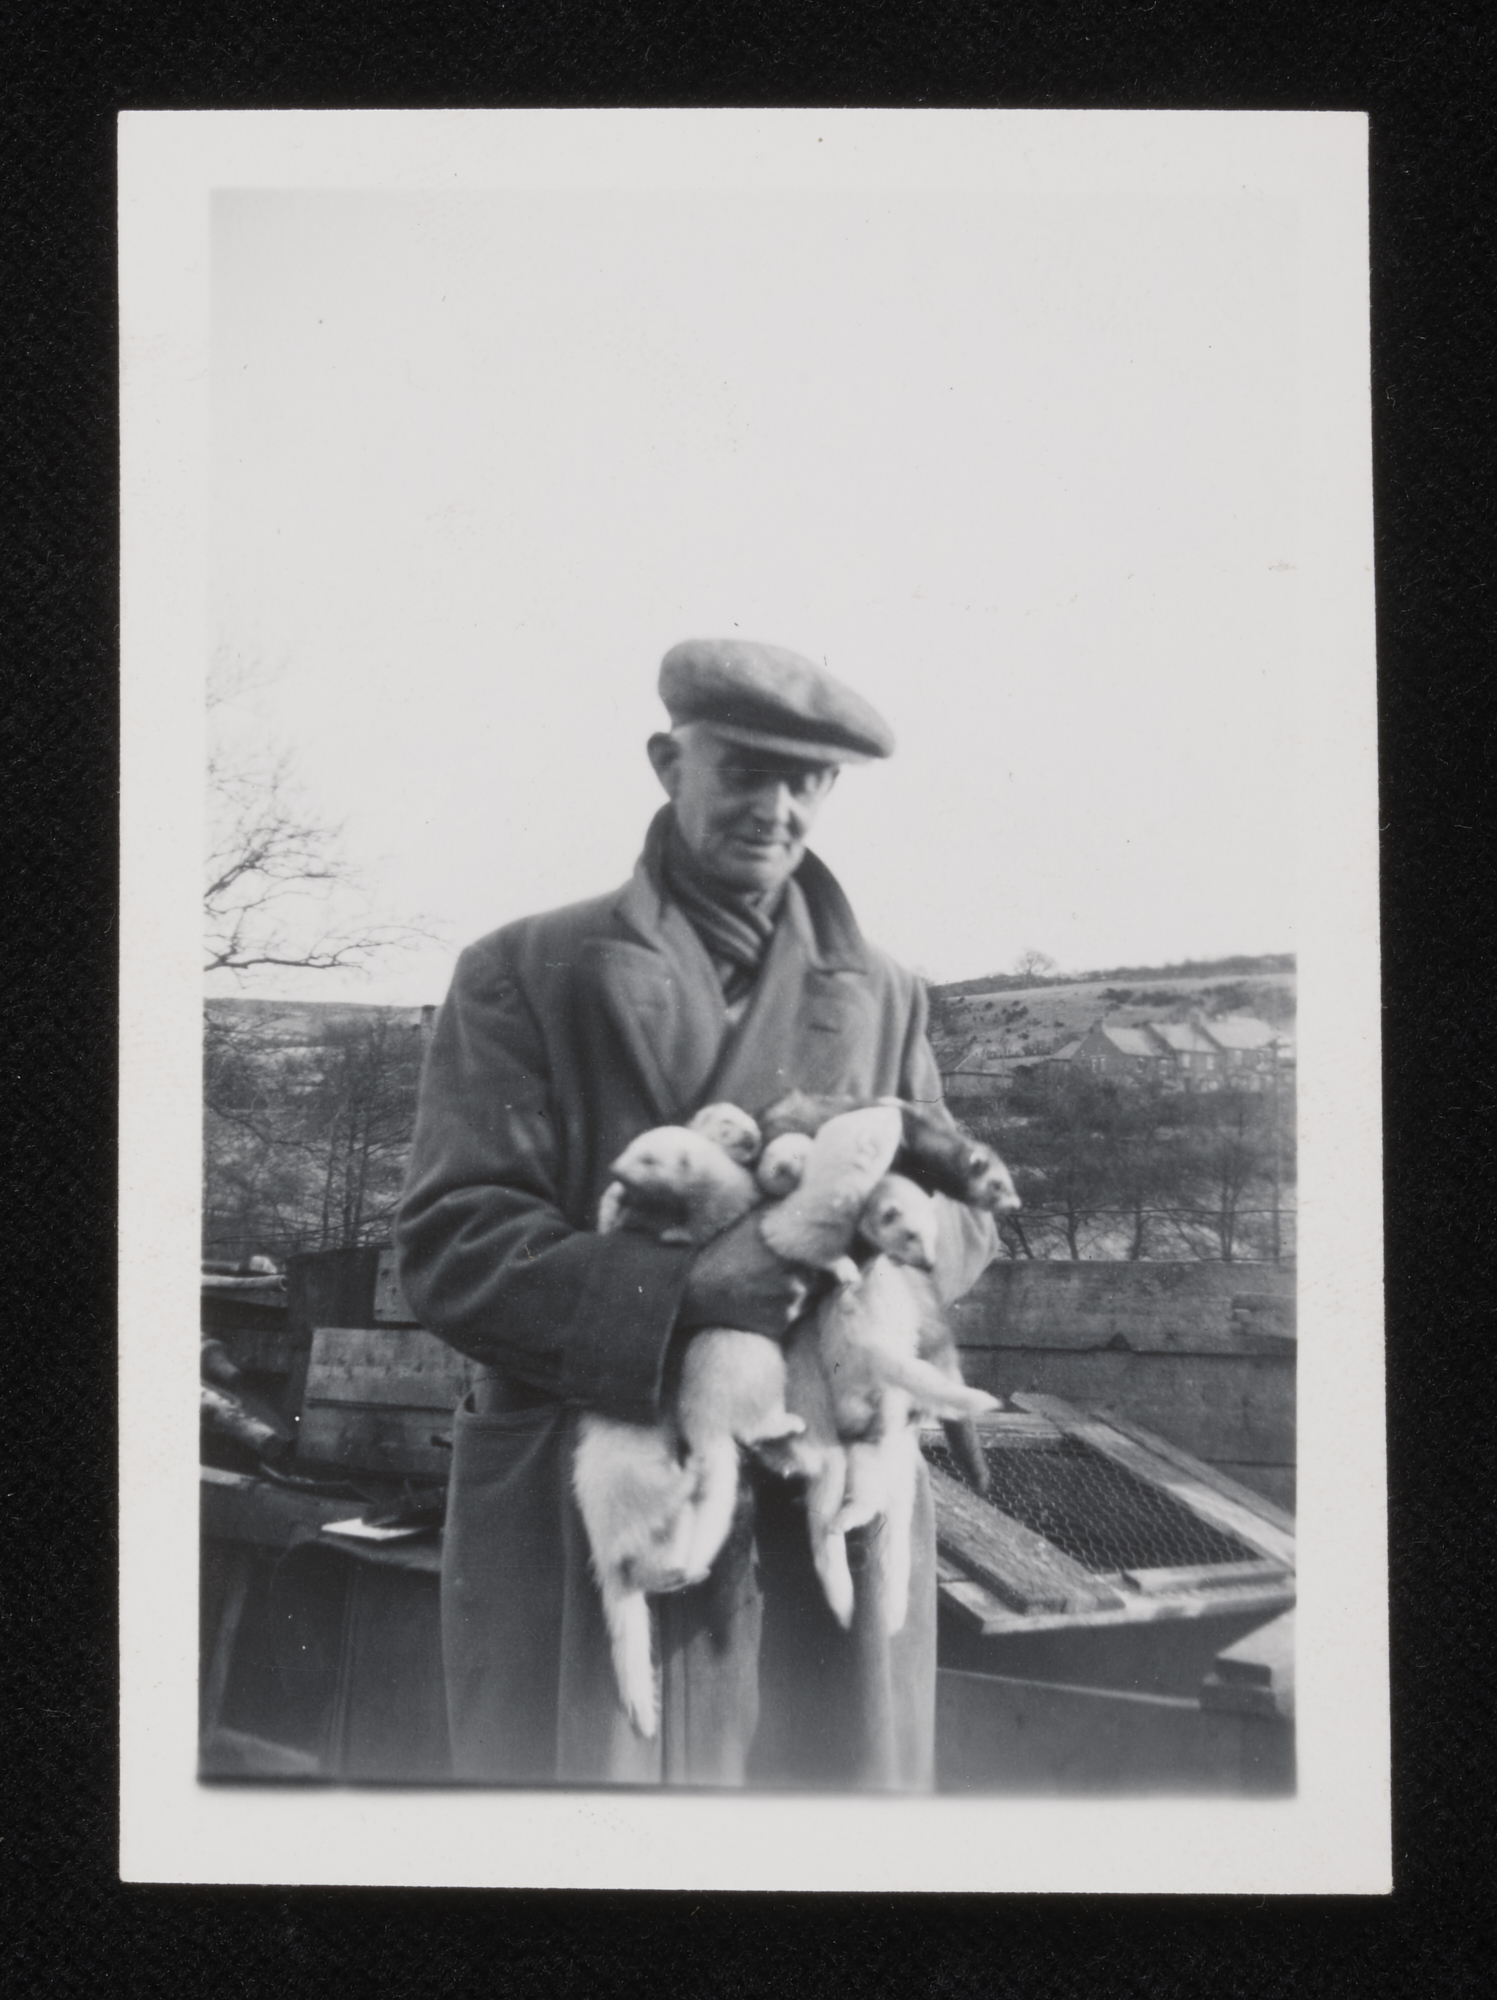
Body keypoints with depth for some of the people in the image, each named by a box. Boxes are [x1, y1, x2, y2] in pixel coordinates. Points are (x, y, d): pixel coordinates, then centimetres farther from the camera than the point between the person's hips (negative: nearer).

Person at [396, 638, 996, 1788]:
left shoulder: (883, 996, 16)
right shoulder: (526, 972, 3)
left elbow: (968, 1217, 17)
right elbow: (449, 1247, -6)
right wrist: (682, 1292, -23)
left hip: (834, 1520, 4)